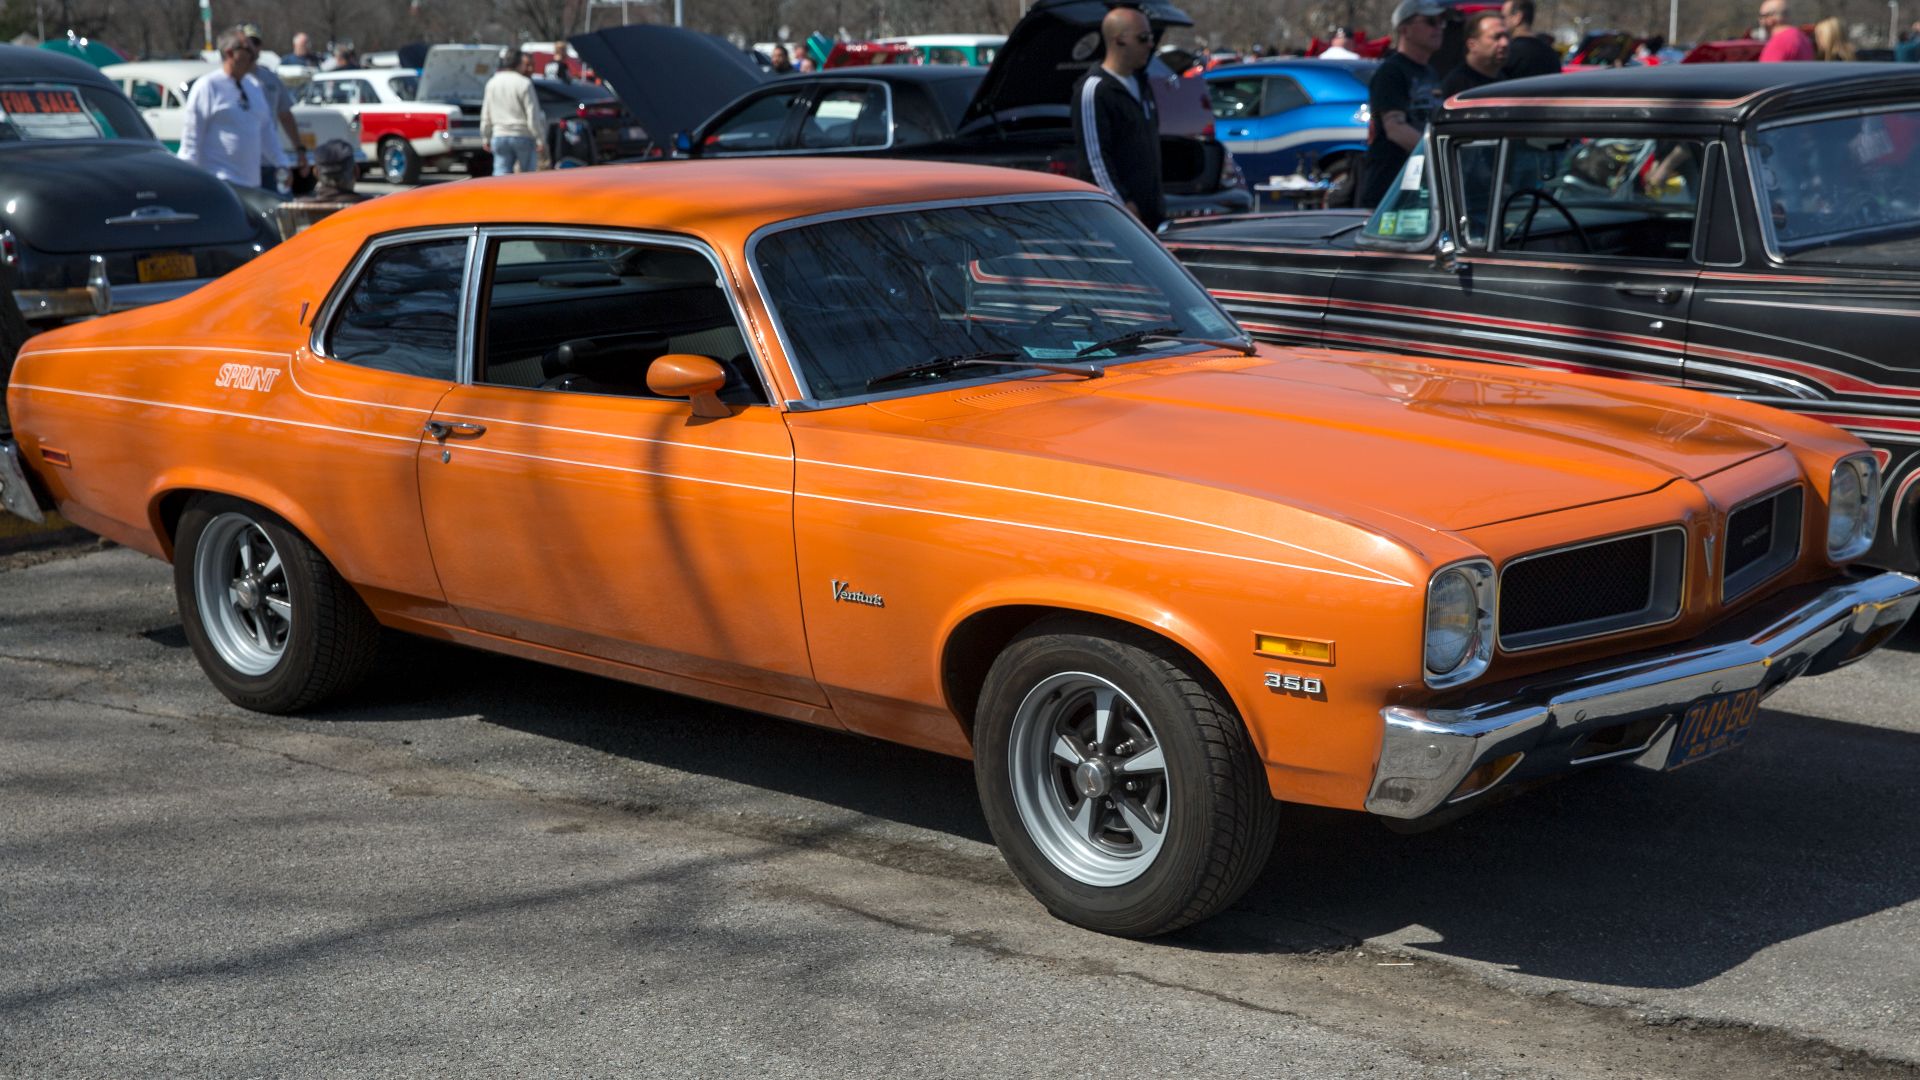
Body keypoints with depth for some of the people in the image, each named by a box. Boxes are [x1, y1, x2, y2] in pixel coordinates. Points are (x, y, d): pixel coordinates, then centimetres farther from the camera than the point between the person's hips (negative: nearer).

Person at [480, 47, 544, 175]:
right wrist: (538, 138, -6)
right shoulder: (524, 83, -10)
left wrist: (486, 138, 18)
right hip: (523, 136, -4)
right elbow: (533, 115, -11)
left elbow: (485, 116, 10)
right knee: (528, 176, 8)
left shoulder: (491, 84, 6)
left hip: (499, 136, 4)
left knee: (501, 175, 0)